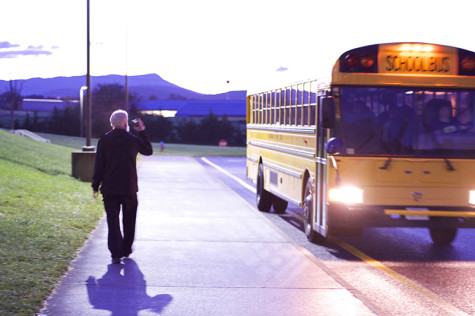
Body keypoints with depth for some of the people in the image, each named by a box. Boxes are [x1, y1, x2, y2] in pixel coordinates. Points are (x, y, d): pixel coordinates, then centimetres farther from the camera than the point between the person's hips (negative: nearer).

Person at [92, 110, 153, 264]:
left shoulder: (104, 140, -2)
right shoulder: (134, 140, -3)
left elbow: (98, 164, -1)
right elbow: (148, 151, 16)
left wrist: (95, 186, 4)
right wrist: (142, 132, 18)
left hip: (109, 188, 0)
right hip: (129, 188, 0)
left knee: (113, 220, 0)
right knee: (129, 220, 18)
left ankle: (116, 254, -8)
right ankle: (126, 249, 26)